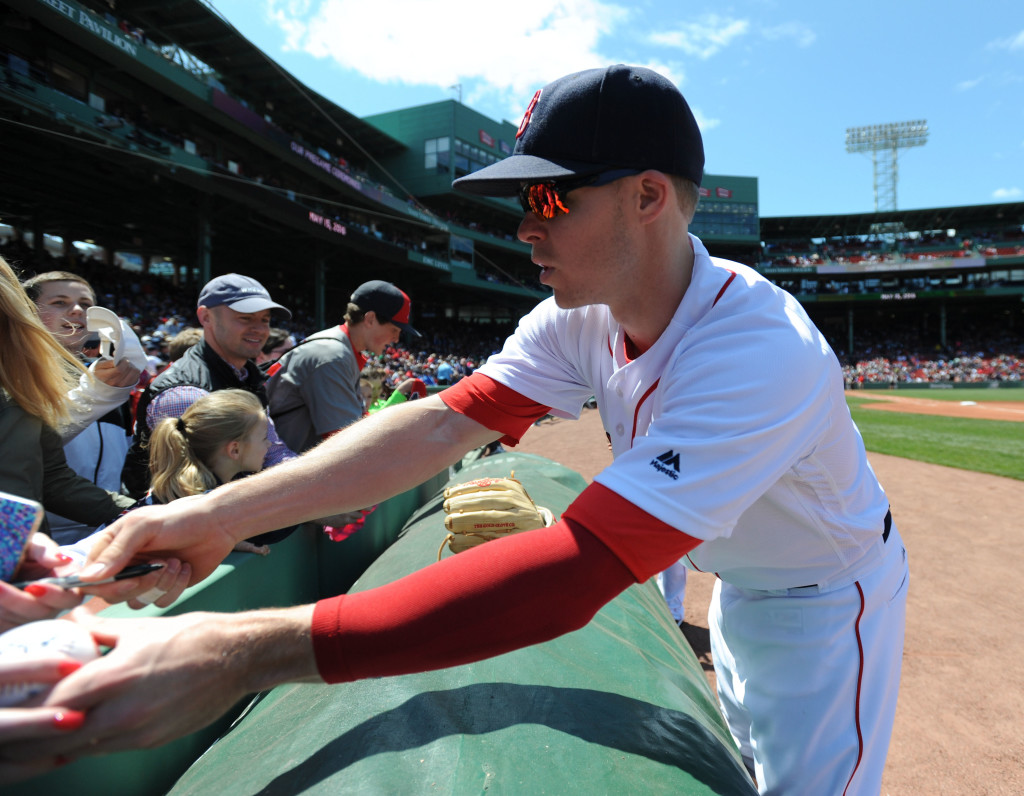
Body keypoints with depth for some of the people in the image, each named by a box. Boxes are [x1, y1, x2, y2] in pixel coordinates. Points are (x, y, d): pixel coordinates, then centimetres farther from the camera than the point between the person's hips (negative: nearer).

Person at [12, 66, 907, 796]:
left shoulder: (765, 351, -41)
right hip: (738, 578, 6)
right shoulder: (582, 316, -16)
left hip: (827, 597, -5)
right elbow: (446, 421, -24)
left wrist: (245, 652, -51)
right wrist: (217, 514, -34)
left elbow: (573, 574, -50)